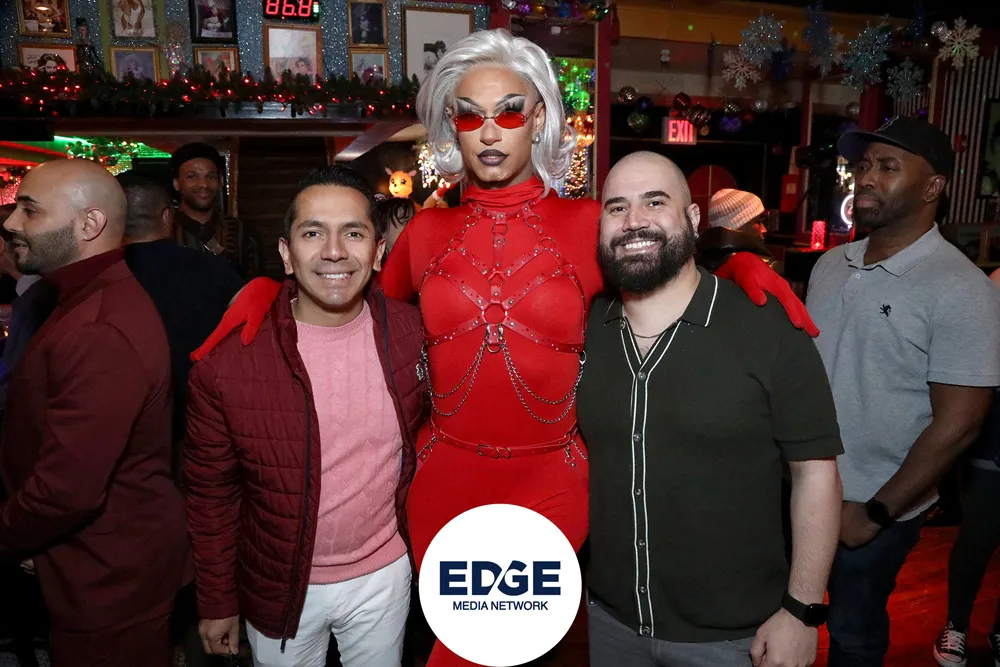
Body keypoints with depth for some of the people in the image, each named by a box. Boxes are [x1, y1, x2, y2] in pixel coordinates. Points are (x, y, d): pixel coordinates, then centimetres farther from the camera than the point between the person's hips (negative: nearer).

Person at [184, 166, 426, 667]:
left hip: (383, 574, 2)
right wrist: (217, 603, 0)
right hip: (277, 587, -1)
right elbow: (212, 493, -7)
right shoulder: (228, 362, -19)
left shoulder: (412, 334, -14)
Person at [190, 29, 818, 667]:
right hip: (442, 483, 2)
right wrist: (268, 287, 0)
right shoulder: (426, 232, 1)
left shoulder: (589, 225, -4)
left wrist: (740, 263, -13)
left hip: (550, 485, -2)